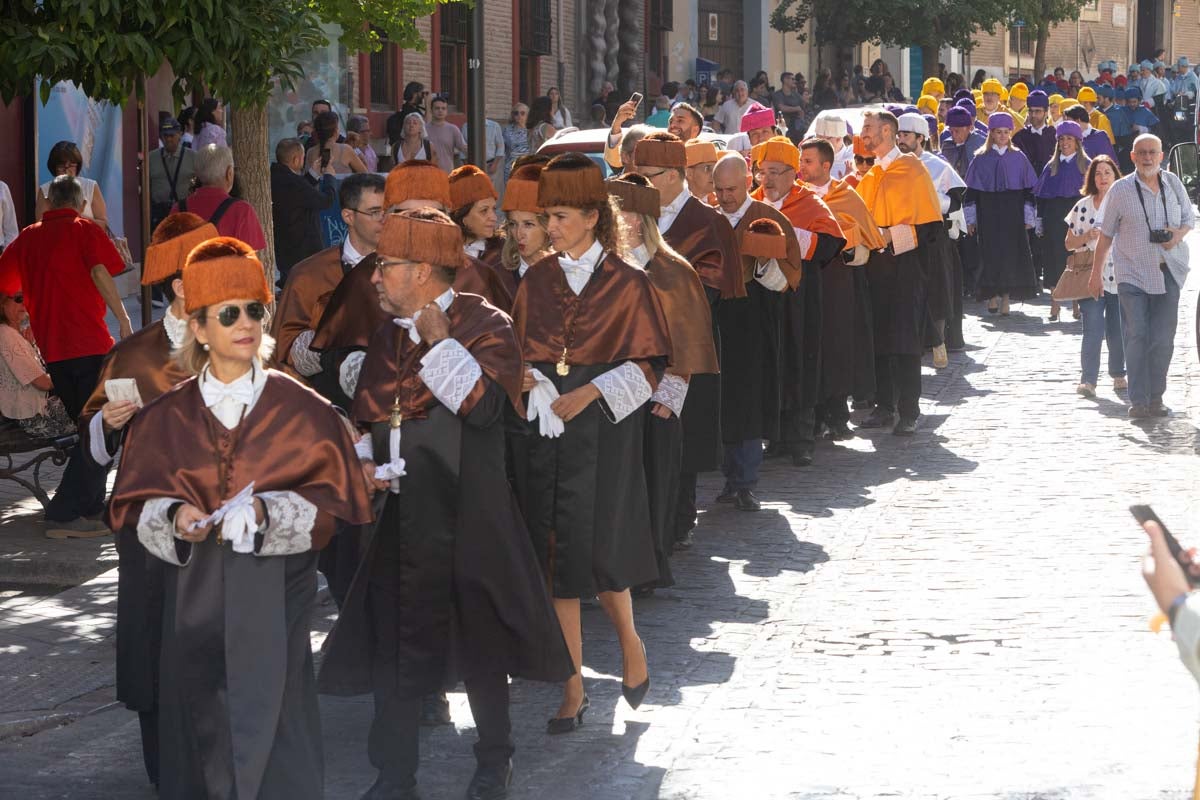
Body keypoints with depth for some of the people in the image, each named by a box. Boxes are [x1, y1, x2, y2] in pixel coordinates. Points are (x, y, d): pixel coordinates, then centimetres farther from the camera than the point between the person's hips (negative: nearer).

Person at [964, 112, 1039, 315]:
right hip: (988, 213, -1)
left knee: (1011, 252, -3)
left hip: (1012, 213, 1)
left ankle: (1005, 297, 2)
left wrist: (1028, 217, 3)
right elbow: (971, 191, 3)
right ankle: (992, 296, 6)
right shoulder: (981, 159, 3)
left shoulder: (1018, 158, 6)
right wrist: (971, 218, -1)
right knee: (991, 253, -3)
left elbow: (1028, 190, 7)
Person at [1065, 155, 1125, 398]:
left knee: (1117, 330, 5)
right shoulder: (1082, 207, 7)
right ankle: (1088, 380, -14)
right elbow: (1069, 243, 10)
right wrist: (1087, 237, -8)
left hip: (1119, 275, 1)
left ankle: (1118, 375, 22)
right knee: (1093, 328, -11)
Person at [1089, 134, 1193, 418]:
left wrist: (1179, 233, -7)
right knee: (1136, 336, -8)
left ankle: (1155, 399, 12)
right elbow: (1106, 234, 3)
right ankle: (1138, 401, -5)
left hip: (1168, 271, 3)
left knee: (1163, 339, 3)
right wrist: (1096, 273, 5)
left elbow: (1190, 218, 16)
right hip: (1132, 273, -3)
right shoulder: (1121, 190, -3)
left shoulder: (1173, 184, 4)